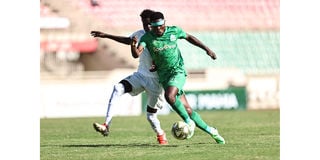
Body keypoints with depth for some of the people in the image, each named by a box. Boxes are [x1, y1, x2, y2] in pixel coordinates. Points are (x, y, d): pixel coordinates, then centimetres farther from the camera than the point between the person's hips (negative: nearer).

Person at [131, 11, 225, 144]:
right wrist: (133, 45, -39)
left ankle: (188, 121, -13)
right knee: (187, 109, -2)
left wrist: (207, 49, 17)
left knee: (169, 96, -31)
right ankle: (210, 131, 11)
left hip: (178, 70, -2)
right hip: (164, 75, 2)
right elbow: (136, 54, -17)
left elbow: (189, 37, 17)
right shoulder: (147, 37, -4)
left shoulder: (174, 31, -2)